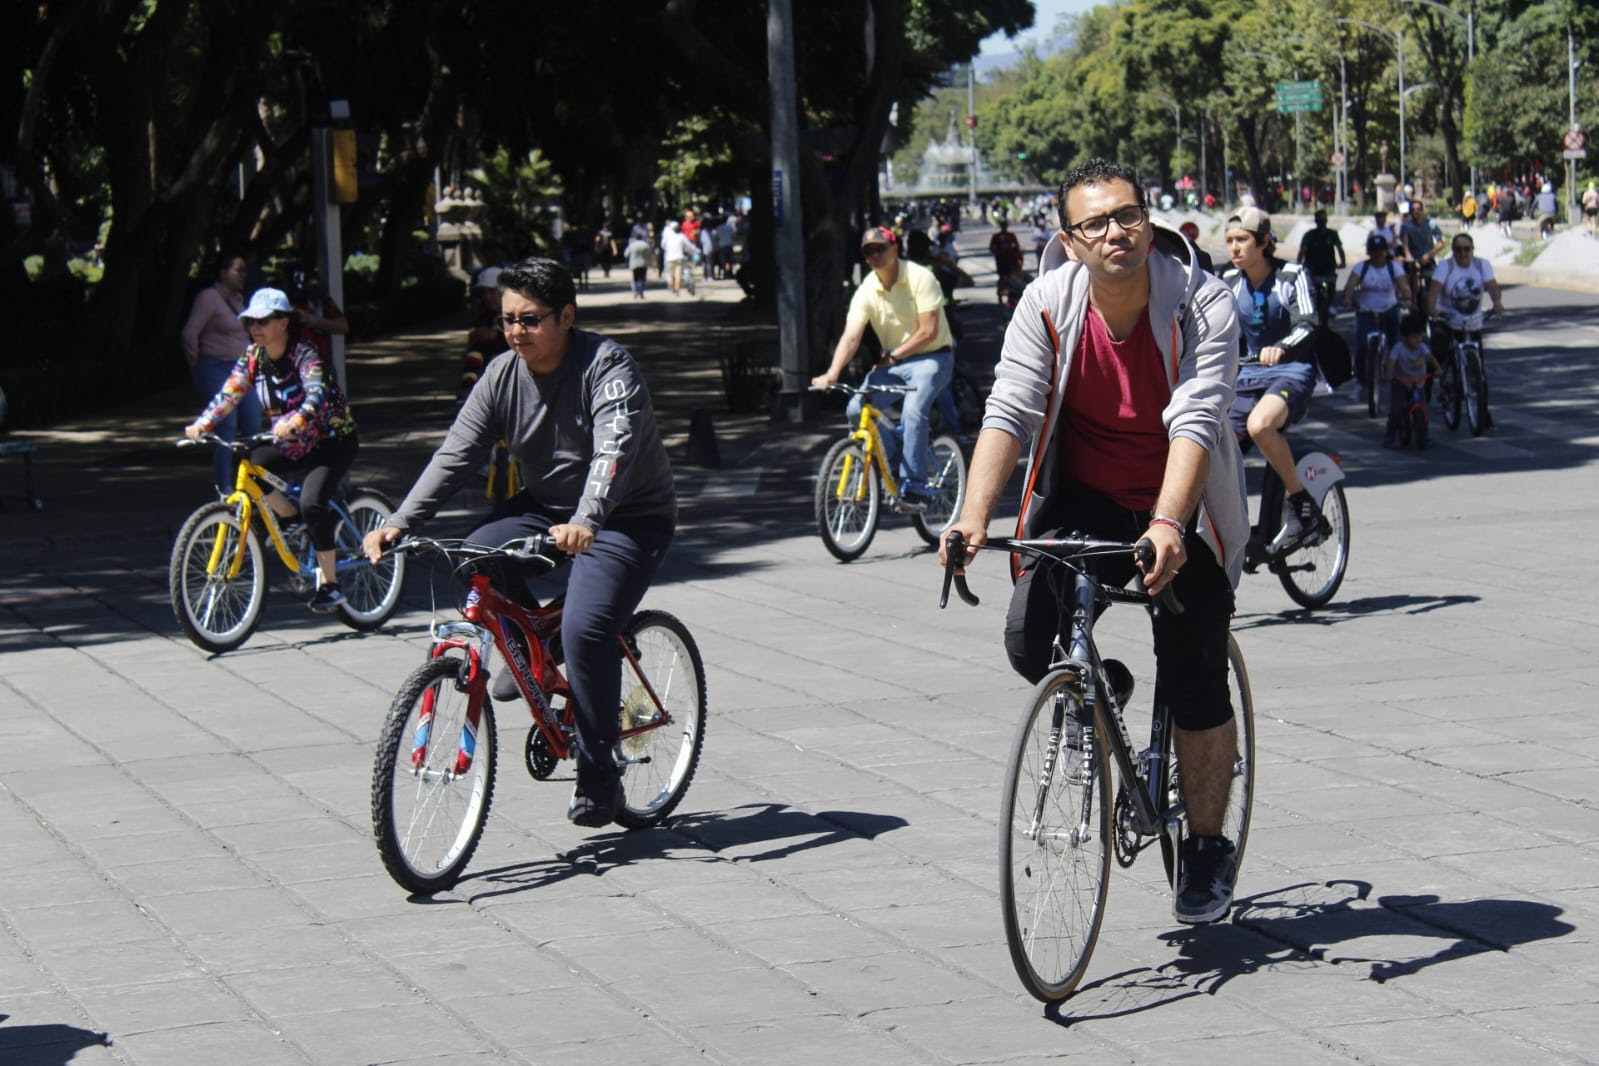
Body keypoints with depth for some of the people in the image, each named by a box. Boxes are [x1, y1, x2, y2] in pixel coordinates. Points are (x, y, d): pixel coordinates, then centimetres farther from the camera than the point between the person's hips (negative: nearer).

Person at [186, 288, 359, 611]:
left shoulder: (305, 355, -21)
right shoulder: (254, 356, -3)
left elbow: (316, 397, -38)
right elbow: (229, 393, -11)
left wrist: (293, 423, -57)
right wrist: (202, 424, -28)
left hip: (333, 442, -6)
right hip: (293, 445, 6)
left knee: (311, 505, -27)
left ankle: (329, 584, -13)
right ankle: (294, 520, 2)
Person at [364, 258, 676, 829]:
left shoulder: (608, 367, -21)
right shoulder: (503, 377, -4)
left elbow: (615, 449, -36)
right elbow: (455, 454, -8)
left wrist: (585, 521, -54)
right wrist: (400, 523, -21)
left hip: (628, 518, -6)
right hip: (547, 505, 6)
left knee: (585, 627, -25)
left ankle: (598, 776, -10)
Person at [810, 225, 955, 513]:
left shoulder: (919, 278, -15)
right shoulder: (866, 290, -4)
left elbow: (929, 331, -18)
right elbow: (851, 336, -14)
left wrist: (893, 355, -18)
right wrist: (832, 374, -29)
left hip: (931, 358, -5)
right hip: (891, 361, 5)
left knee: (913, 410, -30)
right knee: (857, 409, -13)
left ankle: (914, 487, -28)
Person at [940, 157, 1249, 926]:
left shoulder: (1201, 302, -20)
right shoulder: (1048, 303, -14)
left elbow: (1195, 422, -31)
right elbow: (1008, 412, -20)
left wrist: (1167, 526, -47)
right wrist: (975, 516, -35)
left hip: (1183, 507, -2)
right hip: (1085, 499, 2)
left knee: (1195, 688, -4)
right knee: (1030, 641, -19)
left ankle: (1207, 851, 17)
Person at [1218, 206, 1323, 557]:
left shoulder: (1291, 276, -7)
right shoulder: (1230, 282, 7)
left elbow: (1306, 327, -16)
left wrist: (1280, 348, -37)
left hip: (1292, 371, -6)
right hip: (1250, 373, 6)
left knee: (1260, 424, -36)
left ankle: (1303, 505, -23)